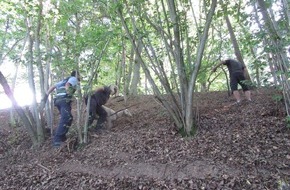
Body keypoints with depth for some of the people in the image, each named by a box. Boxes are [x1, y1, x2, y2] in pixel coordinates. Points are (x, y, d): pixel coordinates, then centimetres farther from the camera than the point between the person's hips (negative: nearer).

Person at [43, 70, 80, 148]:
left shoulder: (64, 80, 33)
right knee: (65, 119, -16)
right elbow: (67, 85, -12)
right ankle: (57, 140, -24)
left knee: (68, 118, 16)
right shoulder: (74, 79, 11)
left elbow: (53, 86, 23)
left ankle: (62, 137, 15)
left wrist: (46, 95, 17)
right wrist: (68, 93, -25)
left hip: (58, 100, 9)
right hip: (64, 100, -9)